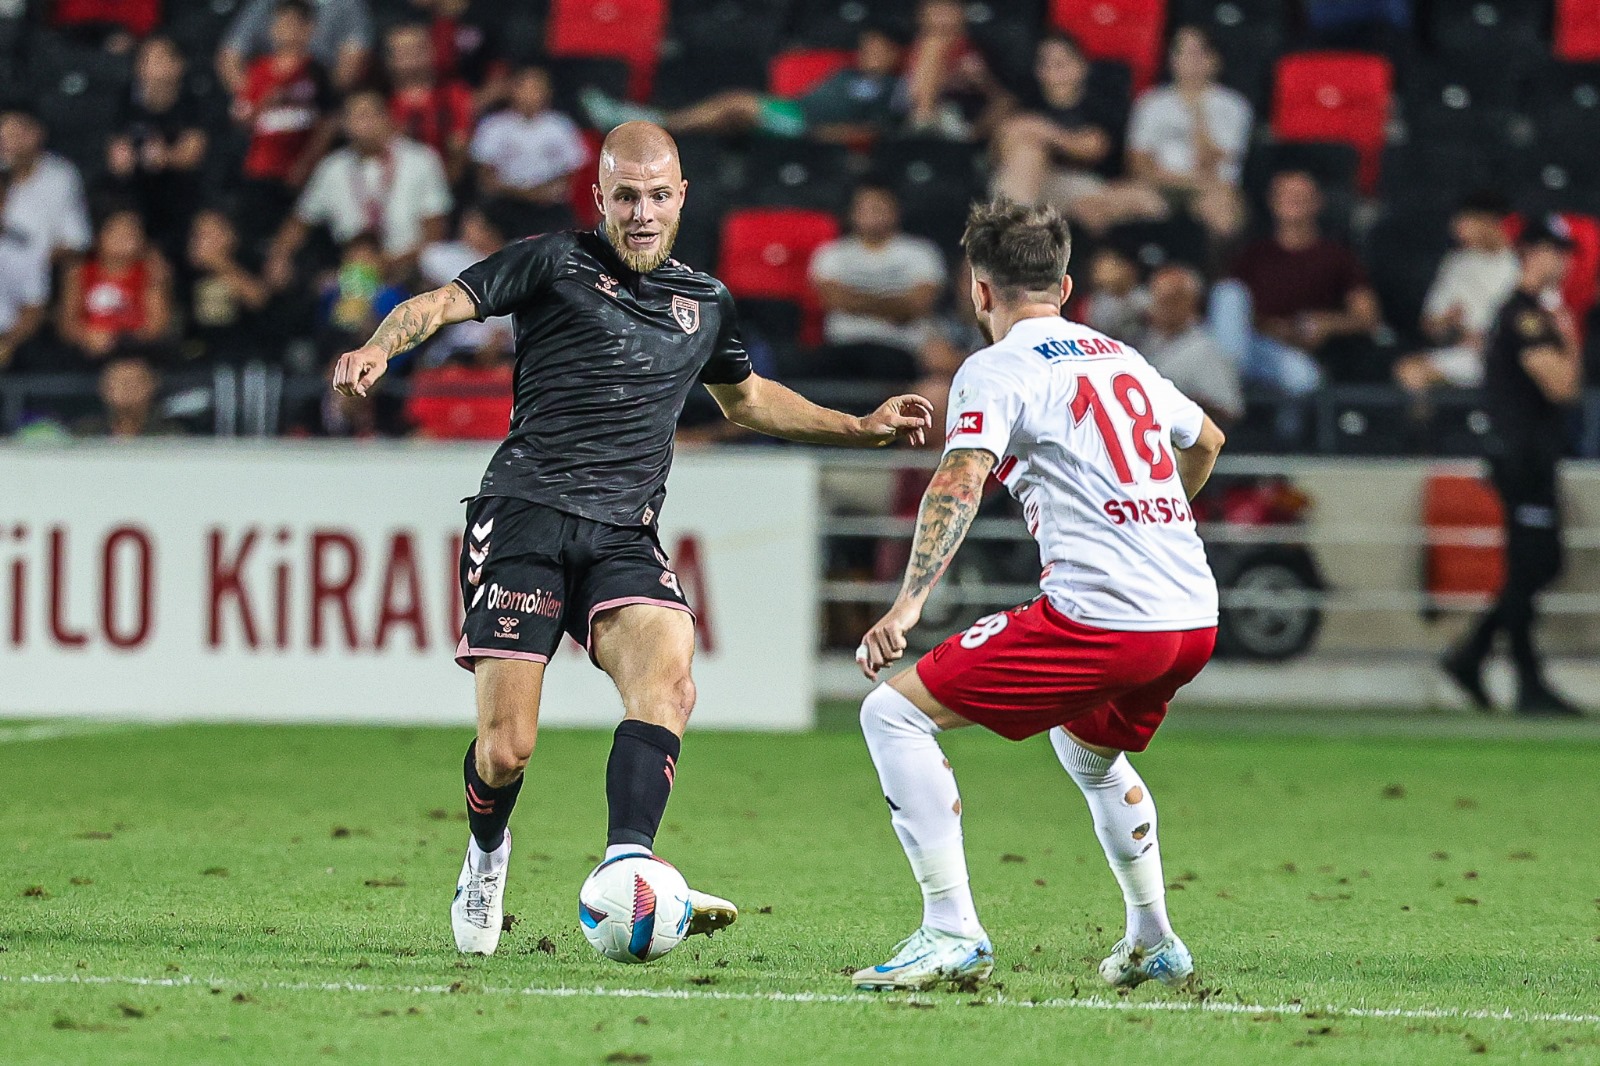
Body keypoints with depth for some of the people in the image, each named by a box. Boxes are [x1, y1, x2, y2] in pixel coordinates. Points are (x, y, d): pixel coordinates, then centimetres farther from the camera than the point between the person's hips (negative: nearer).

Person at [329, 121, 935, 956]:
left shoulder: (705, 302, 20)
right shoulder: (554, 264, 5)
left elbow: (747, 399, 39)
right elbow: (444, 303, -6)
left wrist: (863, 428, 34)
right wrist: (380, 347, -28)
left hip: (624, 537, 4)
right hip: (524, 513, -4)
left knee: (667, 681, -27)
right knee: (505, 751, -9)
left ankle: (625, 868, -38)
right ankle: (486, 856, 24)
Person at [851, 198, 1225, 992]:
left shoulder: (996, 369, 0)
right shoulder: (1123, 359, 21)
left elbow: (961, 480, -18)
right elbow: (1205, 441, 39)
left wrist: (908, 604, -25)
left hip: (1099, 619, -8)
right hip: (1195, 620, 8)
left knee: (893, 712, -2)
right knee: (1088, 748, 37)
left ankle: (952, 932, -10)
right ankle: (1153, 943, 37)